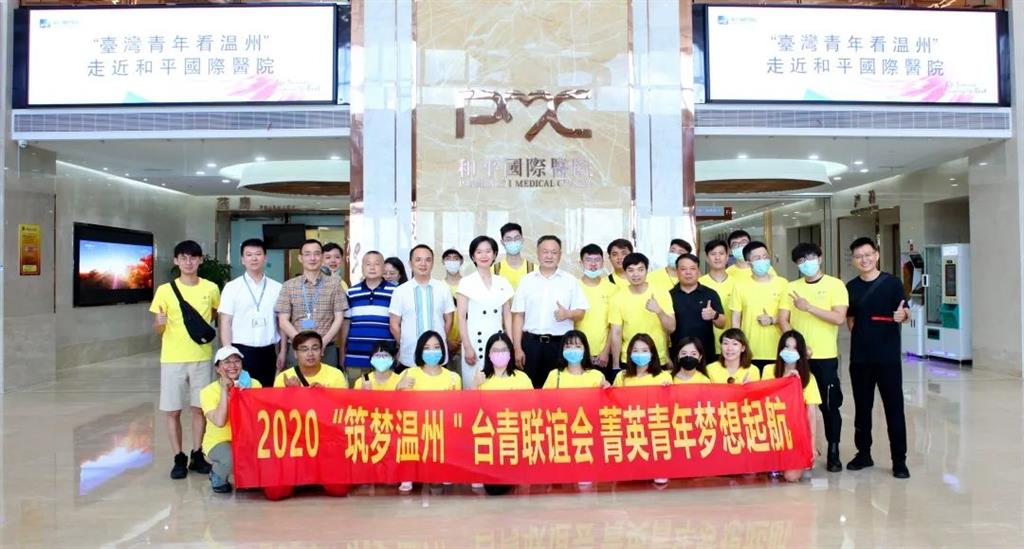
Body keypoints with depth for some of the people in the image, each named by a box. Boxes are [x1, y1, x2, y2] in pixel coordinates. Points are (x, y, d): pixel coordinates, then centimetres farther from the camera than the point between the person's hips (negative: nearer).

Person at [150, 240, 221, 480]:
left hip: (202, 357, 1)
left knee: (199, 408, 8)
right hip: (173, 359, -1)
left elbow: (217, 315, 19)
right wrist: (160, 323, -21)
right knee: (173, 411, 3)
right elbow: (157, 330, 0)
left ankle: (197, 455, 21)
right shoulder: (165, 290, -4)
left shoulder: (211, 289, 0)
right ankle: (179, 459, 15)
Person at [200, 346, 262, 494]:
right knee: (232, 459, -35)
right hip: (219, 442, -3)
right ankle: (217, 475, 2)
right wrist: (224, 390, -25)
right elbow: (219, 422, -28)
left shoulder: (254, 384, -6)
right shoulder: (209, 391, -13)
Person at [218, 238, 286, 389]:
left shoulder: (277, 288, 6)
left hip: (268, 352, 2)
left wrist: (283, 352, 5)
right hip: (242, 351, -2)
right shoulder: (232, 287, 1)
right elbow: (225, 323, -2)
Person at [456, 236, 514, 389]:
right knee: (473, 385, -1)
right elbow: (461, 317, -4)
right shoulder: (466, 282, -1)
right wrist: (467, 347, -10)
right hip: (475, 340, -3)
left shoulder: (503, 282, 8)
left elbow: (507, 316, 11)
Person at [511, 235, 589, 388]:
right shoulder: (527, 281, 5)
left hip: (560, 343, 0)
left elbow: (581, 312, 5)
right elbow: (518, 316, 4)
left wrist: (568, 314, -18)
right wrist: (517, 348, -1)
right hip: (531, 342, 0)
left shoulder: (570, 280, 5)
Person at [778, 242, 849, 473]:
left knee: (830, 406, 4)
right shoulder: (791, 288, 7)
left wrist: (808, 307, -19)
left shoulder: (835, 285, -2)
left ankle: (833, 454, 17)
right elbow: (783, 320, 1)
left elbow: (839, 318, -14)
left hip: (825, 357, -2)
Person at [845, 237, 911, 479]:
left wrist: (902, 315, -27)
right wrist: (861, 337, 7)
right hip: (860, 357, 3)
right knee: (862, 407, 11)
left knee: (894, 407, -1)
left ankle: (899, 460, 7)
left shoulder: (892, 282, -3)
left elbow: (905, 314, -5)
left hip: (888, 356, -3)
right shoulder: (851, 287, 7)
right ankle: (863, 453, 23)